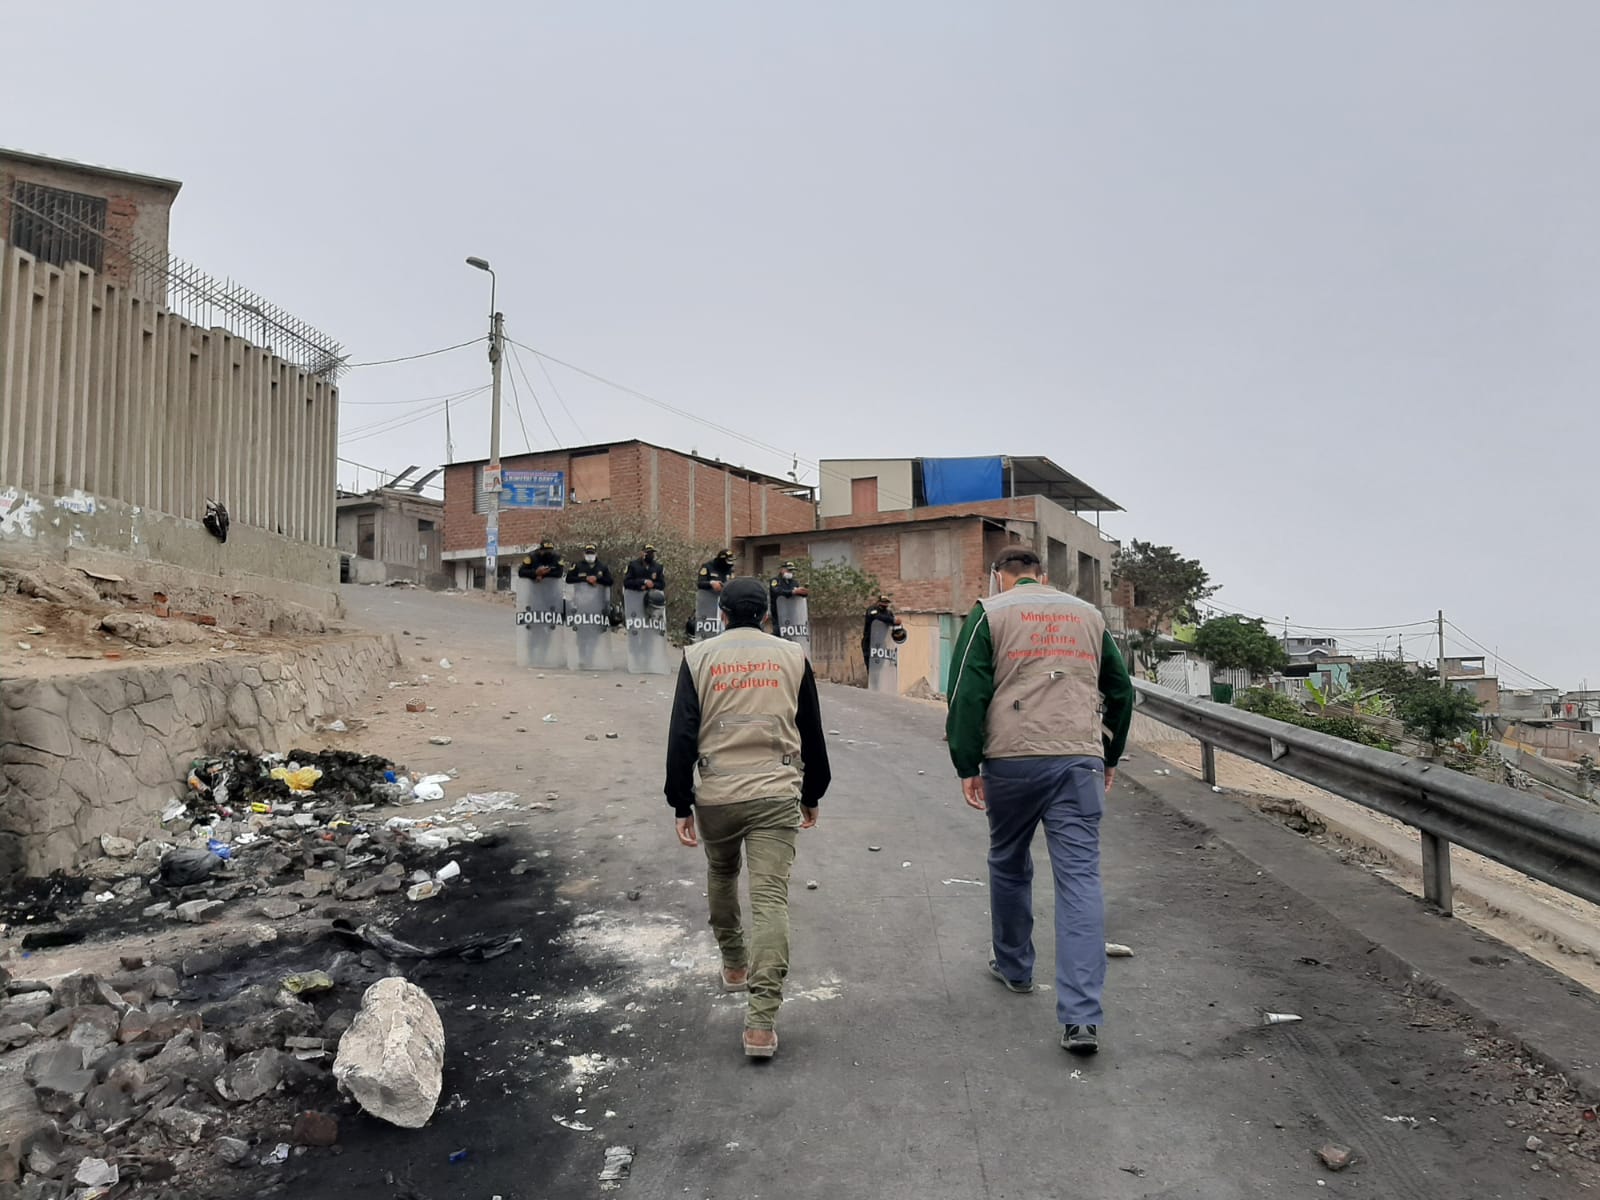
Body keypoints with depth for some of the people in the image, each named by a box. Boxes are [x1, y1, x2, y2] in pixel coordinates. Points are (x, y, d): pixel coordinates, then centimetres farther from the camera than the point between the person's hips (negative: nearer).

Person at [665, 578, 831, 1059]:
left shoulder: (699, 657, 3)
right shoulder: (792, 656, 7)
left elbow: (682, 735, -2)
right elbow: (811, 733, 12)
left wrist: (681, 805, 2)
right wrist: (812, 794, 23)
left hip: (716, 794, 1)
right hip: (777, 794, 0)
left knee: (721, 877, 26)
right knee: (771, 899, -4)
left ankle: (733, 964, 43)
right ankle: (762, 1021, -9)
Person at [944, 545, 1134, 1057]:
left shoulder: (990, 613, 5)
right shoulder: (1089, 614, 17)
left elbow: (968, 694, -4)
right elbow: (1120, 692, 21)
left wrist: (967, 765, 0)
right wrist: (1110, 758, 29)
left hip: (1012, 760, -2)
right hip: (1081, 761, 2)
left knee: (1009, 865, 19)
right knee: (1080, 877, -1)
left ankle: (1013, 966, 36)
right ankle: (1081, 1016, -7)